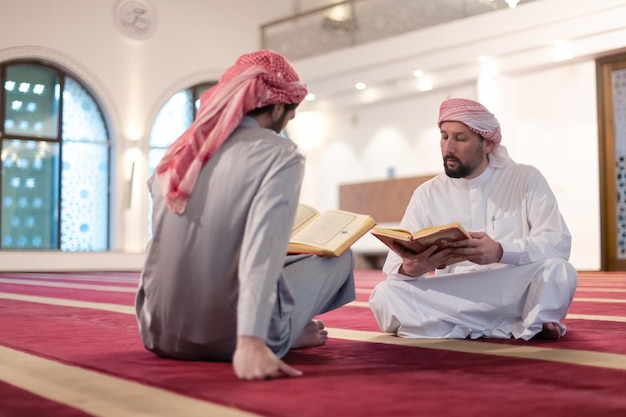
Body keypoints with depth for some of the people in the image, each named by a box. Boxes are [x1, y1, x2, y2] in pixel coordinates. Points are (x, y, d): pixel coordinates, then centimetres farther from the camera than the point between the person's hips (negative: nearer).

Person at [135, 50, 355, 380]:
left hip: (160, 331, 6)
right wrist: (251, 343, -33)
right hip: (223, 337, -6)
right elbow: (263, 251, -25)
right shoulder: (280, 155, -10)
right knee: (339, 255, 18)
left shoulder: (180, 151, 7)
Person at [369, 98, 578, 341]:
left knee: (558, 271, -34)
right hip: (452, 300, 3)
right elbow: (395, 262, 0)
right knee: (385, 296, -26)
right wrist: (409, 269, -26)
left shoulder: (527, 179, 2)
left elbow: (558, 243, -11)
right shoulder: (427, 194, 8)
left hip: (515, 295, -3)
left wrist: (501, 252, -30)